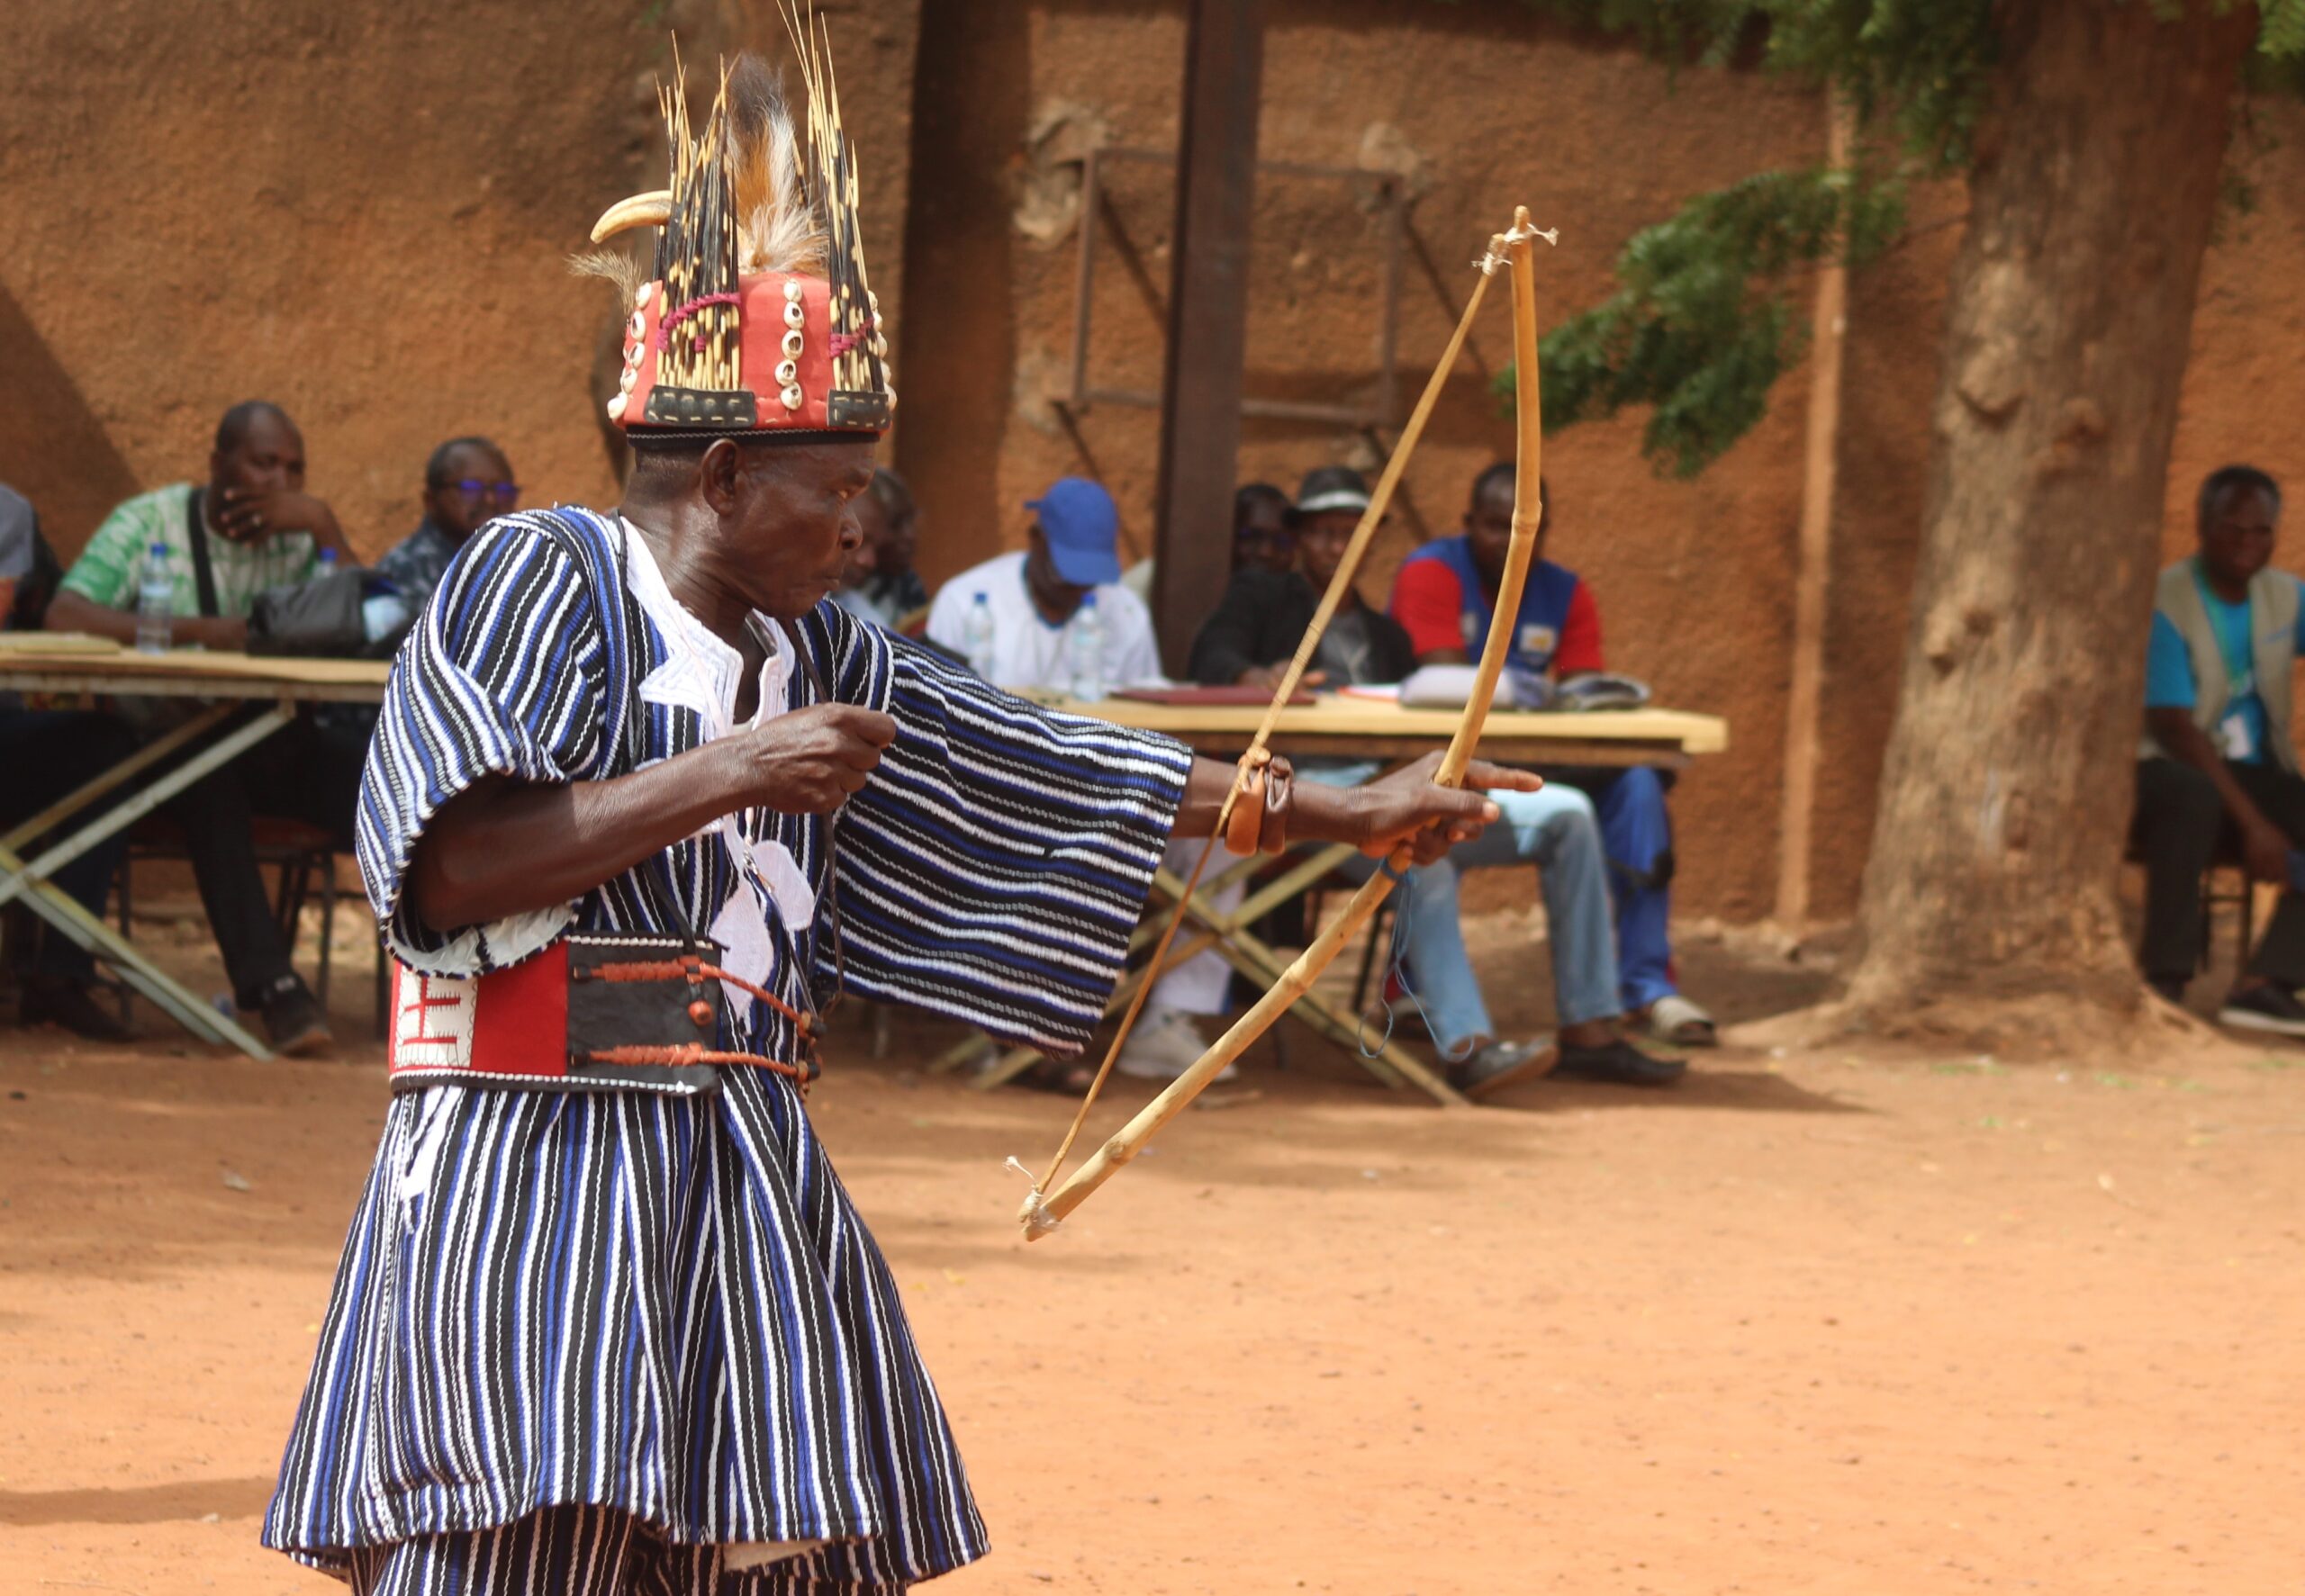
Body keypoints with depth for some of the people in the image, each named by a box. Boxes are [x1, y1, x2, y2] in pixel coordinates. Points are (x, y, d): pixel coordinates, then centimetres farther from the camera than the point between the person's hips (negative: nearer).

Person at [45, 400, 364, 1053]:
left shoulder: (299, 537, 10)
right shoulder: (148, 523, 0)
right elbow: (65, 615, -15)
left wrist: (322, 524, -10)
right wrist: (198, 629, -23)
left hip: (276, 743, 4)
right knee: (213, 788, -38)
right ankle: (270, 983, -40)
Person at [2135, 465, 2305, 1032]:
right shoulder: (2165, 604, -13)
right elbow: (2173, 729, -21)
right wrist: (2251, 822, -26)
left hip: (2250, 769, 7)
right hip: (2164, 768, -7)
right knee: (2195, 796, -41)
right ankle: (2164, 981, -34)